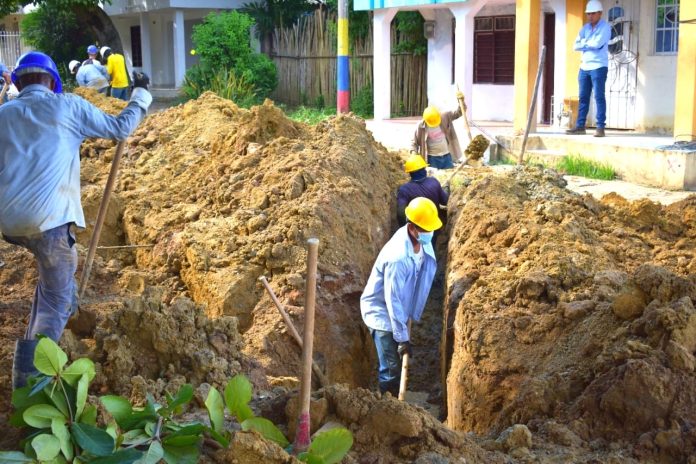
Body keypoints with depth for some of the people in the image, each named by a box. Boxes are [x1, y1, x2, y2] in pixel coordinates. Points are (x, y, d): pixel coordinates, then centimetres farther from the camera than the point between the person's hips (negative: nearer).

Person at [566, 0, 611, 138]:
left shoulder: (605, 27, -5)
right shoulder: (585, 28, 14)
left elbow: (597, 43, -19)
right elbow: (576, 45, 6)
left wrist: (584, 43, -3)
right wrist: (589, 43, -9)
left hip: (598, 67, -6)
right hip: (584, 67, 6)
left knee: (599, 97, -7)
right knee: (583, 97, 7)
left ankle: (600, 127, -8)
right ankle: (580, 126, 10)